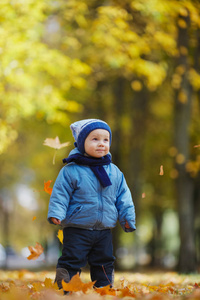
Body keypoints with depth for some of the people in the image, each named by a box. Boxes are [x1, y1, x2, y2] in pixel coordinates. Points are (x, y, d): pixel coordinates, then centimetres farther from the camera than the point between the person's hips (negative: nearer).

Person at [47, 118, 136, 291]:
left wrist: (128, 218, 8)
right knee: (72, 262, -4)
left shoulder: (115, 172, 6)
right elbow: (60, 193, -9)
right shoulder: (71, 171, -9)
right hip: (77, 230, -4)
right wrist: (56, 214, -21)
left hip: (104, 231, 5)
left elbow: (123, 197, 12)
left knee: (105, 264, 13)